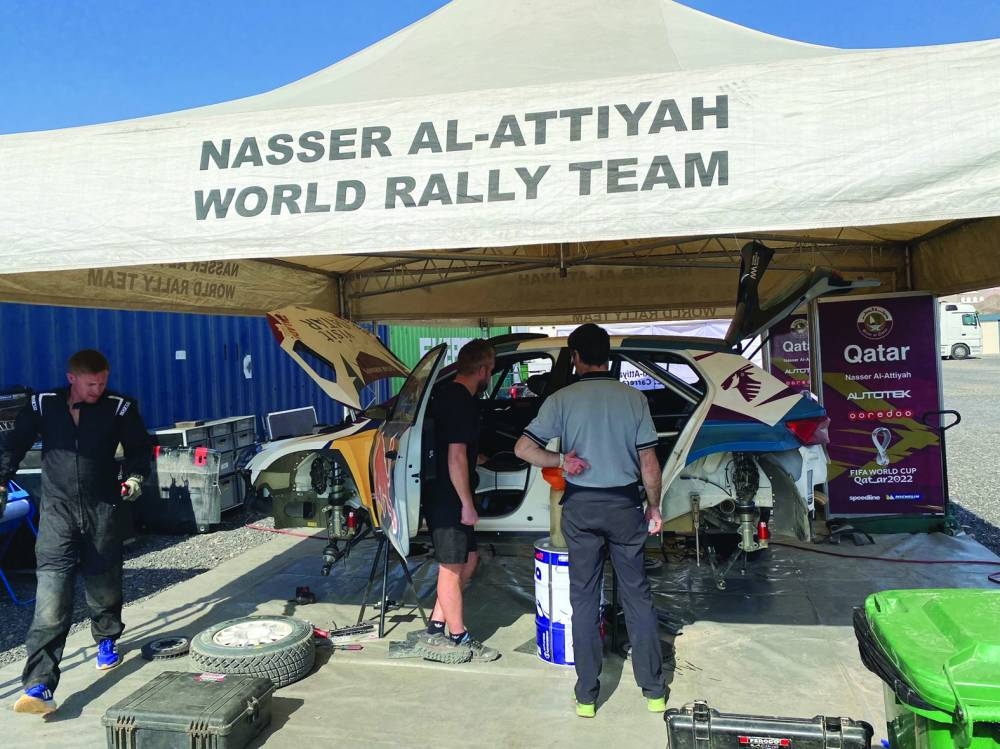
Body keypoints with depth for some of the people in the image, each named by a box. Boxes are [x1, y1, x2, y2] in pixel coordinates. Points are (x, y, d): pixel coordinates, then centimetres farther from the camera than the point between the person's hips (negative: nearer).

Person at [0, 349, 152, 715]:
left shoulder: (119, 407, -3)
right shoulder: (43, 404, 0)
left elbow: (139, 447, 8)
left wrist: (134, 477, -6)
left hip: (102, 509, 1)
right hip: (57, 510, 0)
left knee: (104, 585, 12)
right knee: (51, 596, -10)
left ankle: (107, 639, 42)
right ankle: (40, 685, -10)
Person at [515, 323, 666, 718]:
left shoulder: (563, 399, -7)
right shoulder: (633, 398, -4)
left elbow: (523, 448, -13)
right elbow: (648, 462, -2)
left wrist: (562, 460, -4)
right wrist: (654, 508, 9)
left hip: (581, 507, 0)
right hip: (625, 504, 1)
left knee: (584, 598, 9)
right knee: (637, 596, 12)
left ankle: (586, 696, 16)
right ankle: (654, 690, 20)